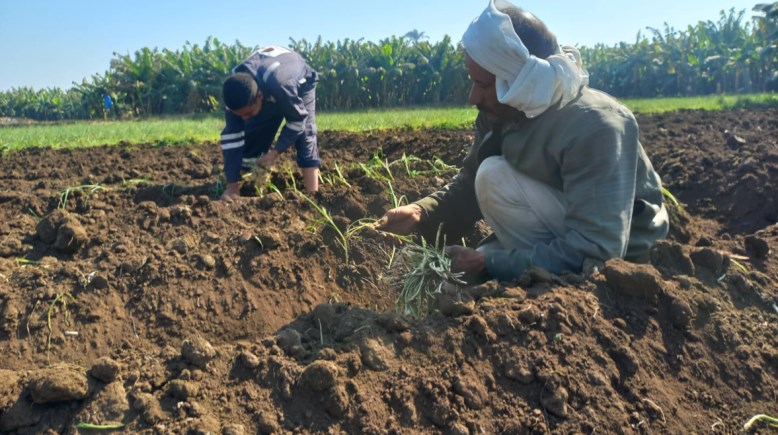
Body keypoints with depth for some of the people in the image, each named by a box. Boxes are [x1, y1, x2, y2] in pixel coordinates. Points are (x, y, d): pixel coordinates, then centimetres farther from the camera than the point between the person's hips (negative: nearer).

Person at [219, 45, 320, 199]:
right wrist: (232, 183, -29)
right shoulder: (235, 88, -32)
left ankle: (312, 194, -25)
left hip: (300, 82, -4)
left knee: (304, 133, -23)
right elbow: (232, 134, -28)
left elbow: (298, 119, -31)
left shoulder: (280, 84, -49)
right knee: (253, 134, -7)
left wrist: (276, 151, -36)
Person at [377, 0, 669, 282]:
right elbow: (468, 188, 4)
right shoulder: (498, 114, -7)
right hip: (558, 240, 8)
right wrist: (421, 212, -17)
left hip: (619, 260, -7)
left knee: (496, 177, -23)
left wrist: (489, 262, -32)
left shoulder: (595, 127, -30)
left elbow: (595, 250, -34)